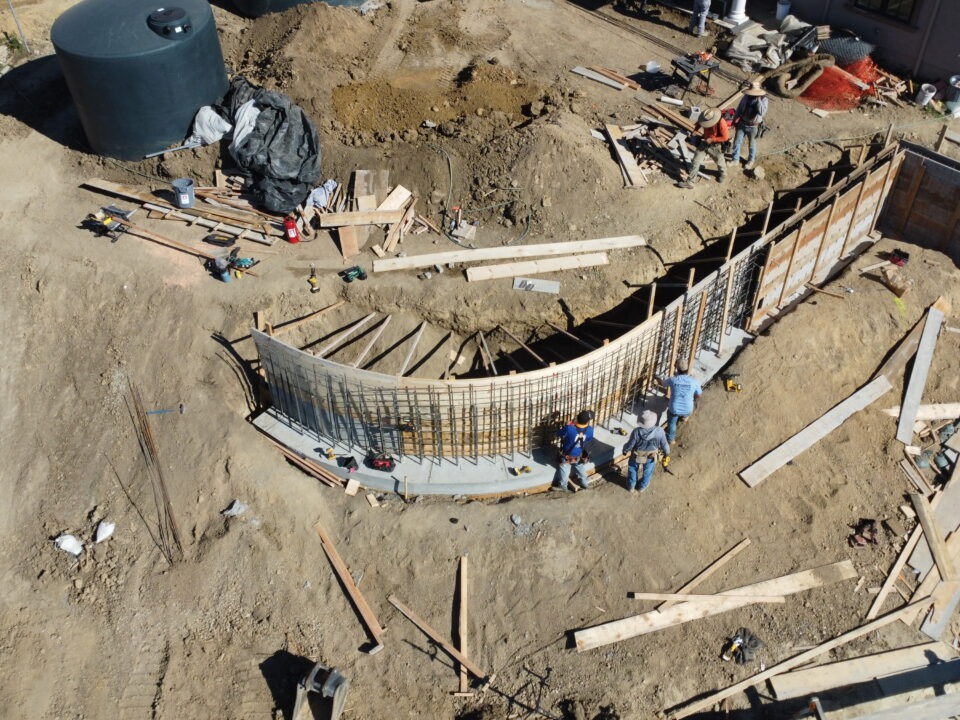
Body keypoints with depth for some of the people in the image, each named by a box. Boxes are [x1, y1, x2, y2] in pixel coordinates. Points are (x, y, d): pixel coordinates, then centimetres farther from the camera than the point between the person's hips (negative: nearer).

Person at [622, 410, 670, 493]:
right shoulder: (659, 431, -33)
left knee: (633, 469, 29)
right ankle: (643, 486, 55)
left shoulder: (637, 432, -36)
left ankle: (631, 486, 51)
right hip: (651, 456, 1)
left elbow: (630, 444, -20)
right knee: (648, 471, 31)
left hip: (636, 455, -1)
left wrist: (625, 450, 2)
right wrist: (667, 453, 5)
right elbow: (664, 444, -16)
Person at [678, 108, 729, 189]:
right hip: (704, 142, 4)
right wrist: (695, 130, -8)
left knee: (719, 161, 22)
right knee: (695, 161, -1)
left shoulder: (721, 123, -33)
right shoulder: (706, 118, -16)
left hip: (715, 146, -4)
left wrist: (712, 139, -27)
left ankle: (723, 174, 54)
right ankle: (689, 182, 4)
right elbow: (699, 123, 7)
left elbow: (725, 137, -25)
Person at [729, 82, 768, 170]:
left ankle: (751, 160, 35)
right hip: (742, 123, 3)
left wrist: (758, 100, -35)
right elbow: (739, 108, 6)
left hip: (753, 126, -3)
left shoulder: (764, 100, -18)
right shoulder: (746, 97, -7)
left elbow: (762, 112, -35)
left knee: (752, 144, 15)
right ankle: (735, 159, 23)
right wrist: (735, 119, 10)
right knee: (737, 142, 6)